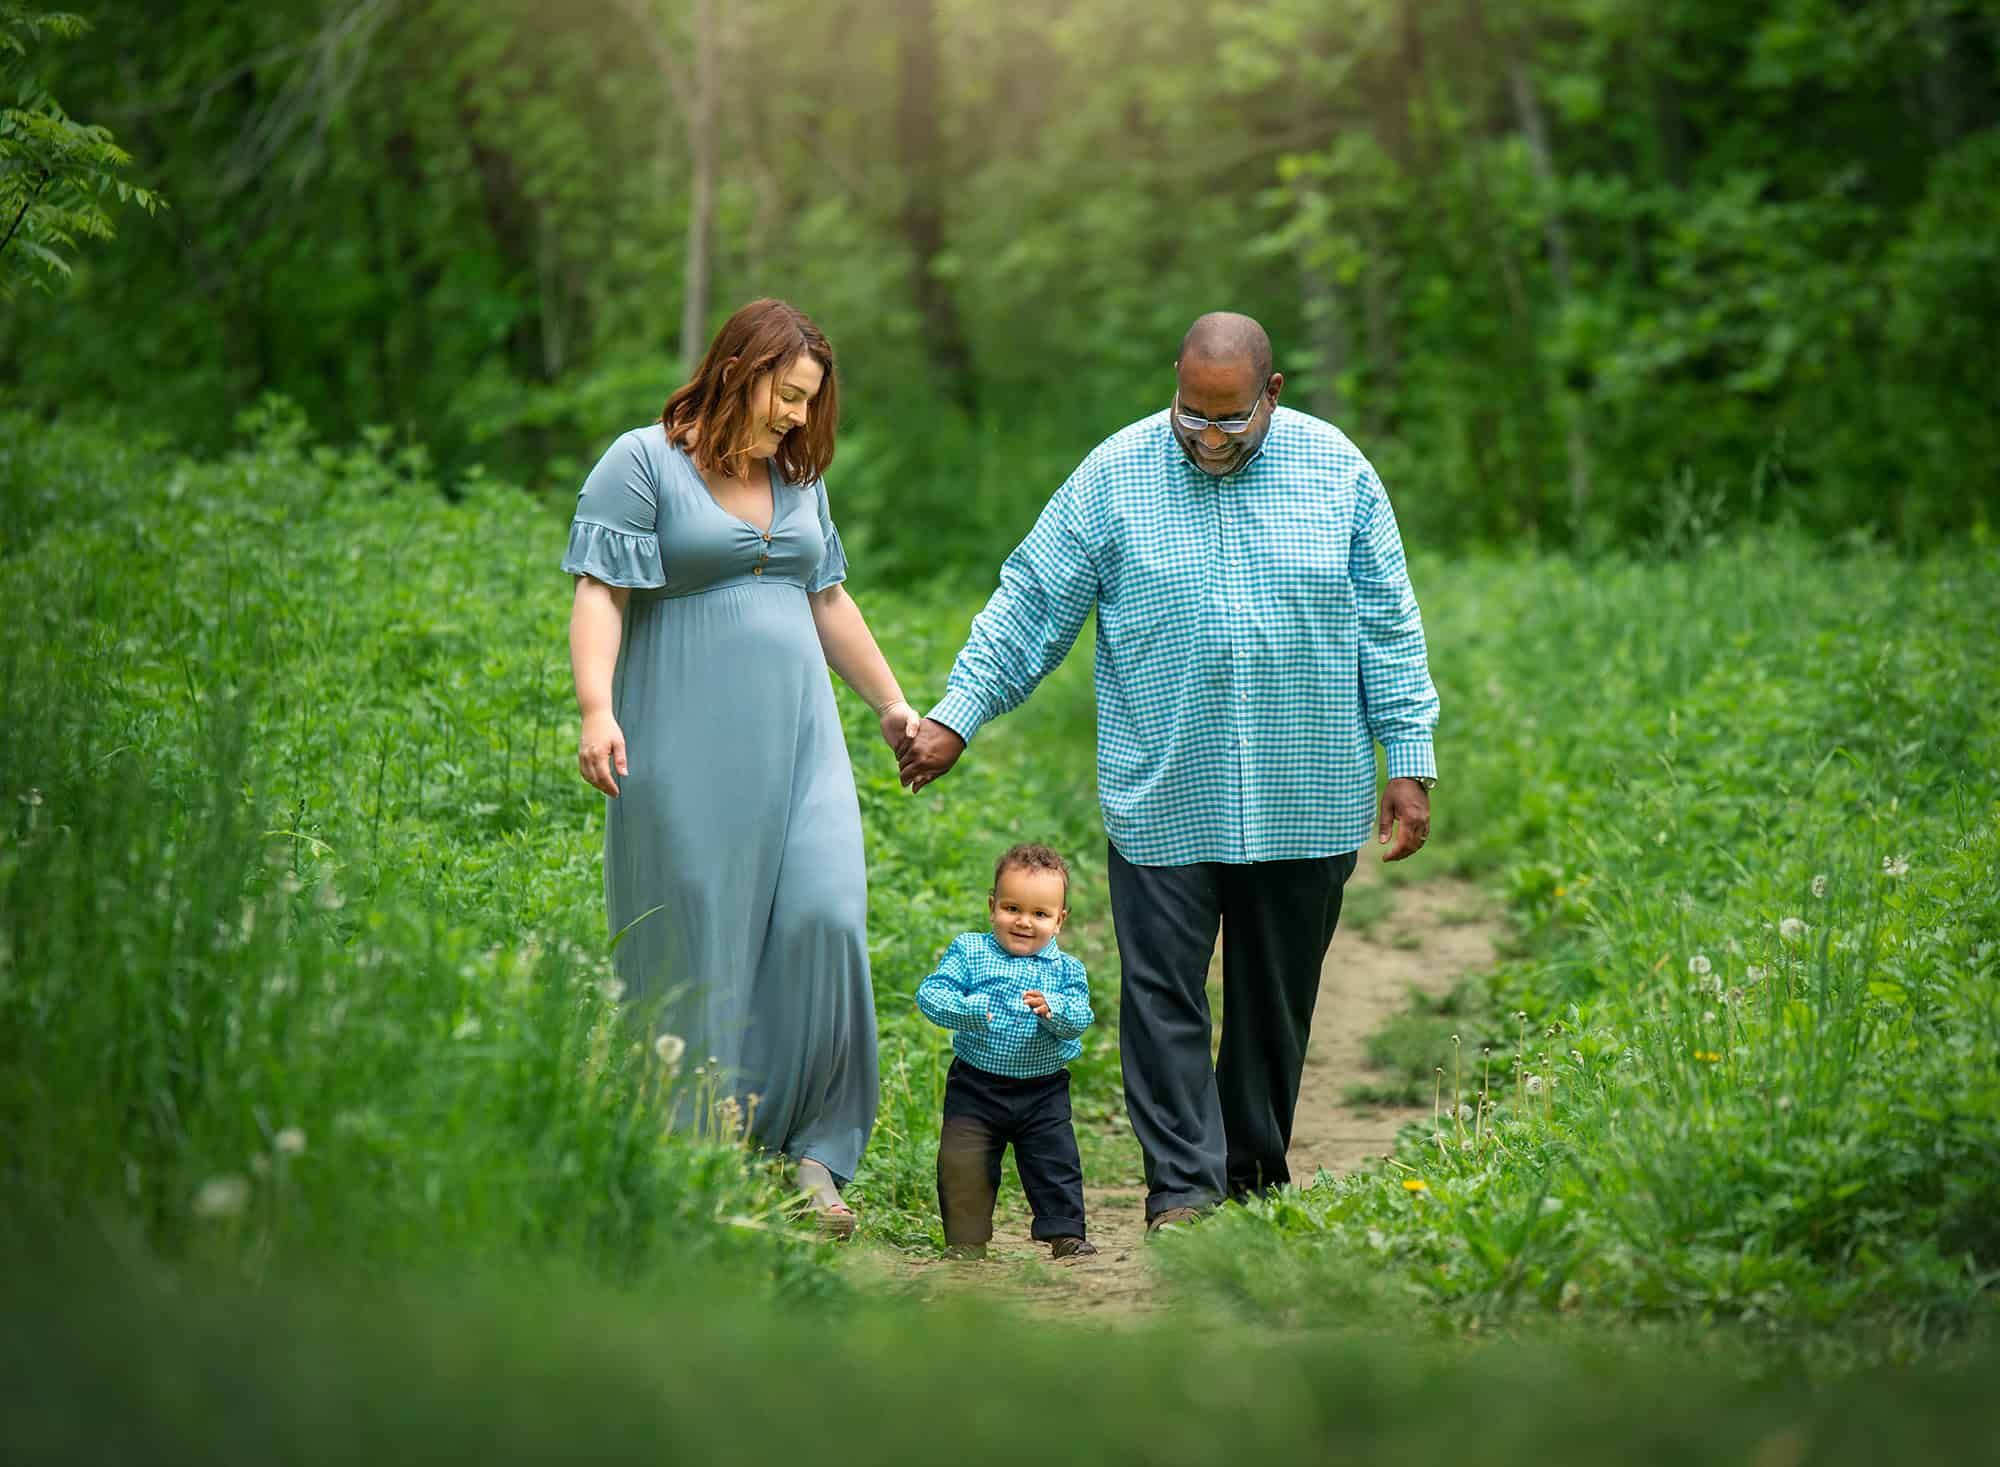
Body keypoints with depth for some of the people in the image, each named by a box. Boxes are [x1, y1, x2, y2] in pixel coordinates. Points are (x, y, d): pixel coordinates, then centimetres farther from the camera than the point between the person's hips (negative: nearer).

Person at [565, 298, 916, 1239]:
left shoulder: (798, 476, 17)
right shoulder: (642, 464, -3)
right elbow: (599, 595, -10)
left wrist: (893, 705, 29)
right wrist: (596, 710, -23)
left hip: (794, 740, 5)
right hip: (687, 750, -5)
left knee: (823, 919, -10)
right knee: (697, 942, -3)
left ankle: (811, 1151, -2)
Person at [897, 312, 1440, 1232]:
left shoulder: (1337, 472, 2)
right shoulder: (1116, 476, -1)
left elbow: (1388, 626, 6)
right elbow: (1031, 604, 4)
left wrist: (1410, 760, 3)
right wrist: (956, 715, 0)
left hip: (1305, 801, 1)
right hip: (1162, 800, -1)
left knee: (1277, 999, 10)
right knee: (1163, 994, -5)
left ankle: (1257, 1181, 24)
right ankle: (1182, 1188, 0)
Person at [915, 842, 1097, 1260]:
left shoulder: (1065, 969, 2)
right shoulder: (969, 951, -1)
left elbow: (1080, 1018, -11)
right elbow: (929, 994, -10)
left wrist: (1052, 1010, -33)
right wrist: (968, 1011, -29)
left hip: (1043, 1089, 1)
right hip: (976, 1086, -1)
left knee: (1056, 1163, 3)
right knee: (963, 1164, -1)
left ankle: (1065, 1233, 14)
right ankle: (967, 1239, 11)